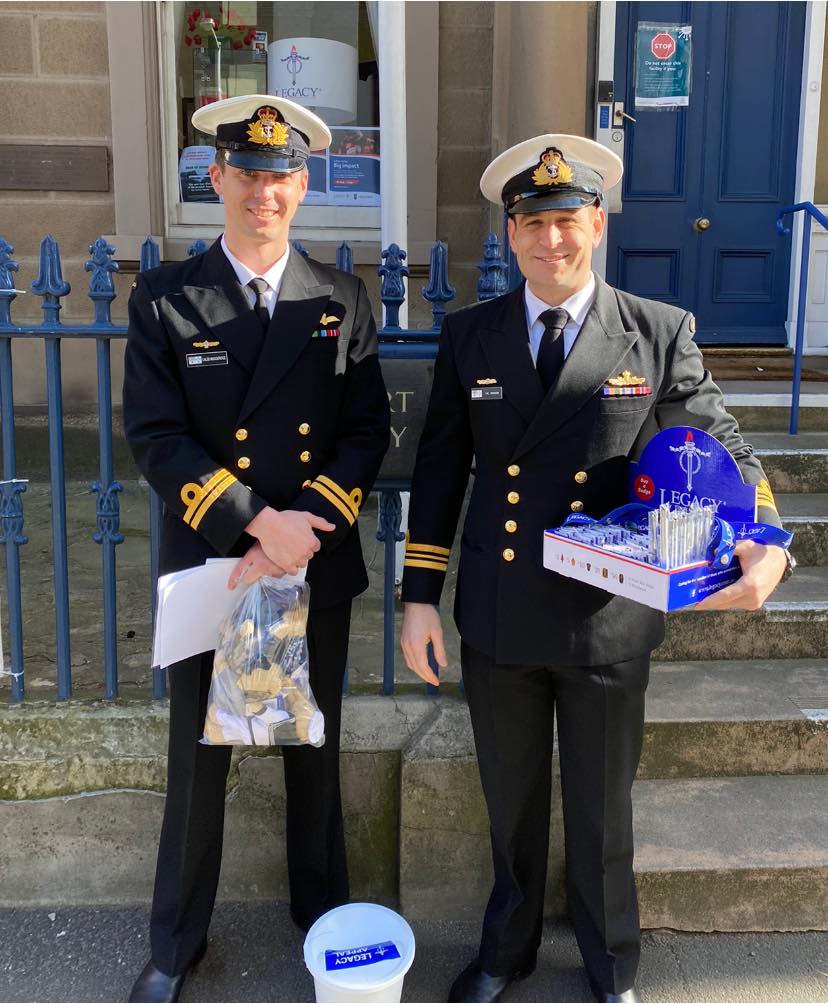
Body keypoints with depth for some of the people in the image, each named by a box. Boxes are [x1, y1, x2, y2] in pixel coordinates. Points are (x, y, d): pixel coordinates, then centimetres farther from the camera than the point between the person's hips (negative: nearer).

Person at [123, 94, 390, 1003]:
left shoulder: (341, 300, 0)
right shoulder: (165, 300, -4)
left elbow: (367, 430, -3)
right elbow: (156, 438, -11)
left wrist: (302, 527, -15)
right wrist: (256, 524, -19)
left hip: (318, 568, 2)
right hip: (209, 566, -1)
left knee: (315, 752, 18)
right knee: (196, 762, 12)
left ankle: (323, 914, 41)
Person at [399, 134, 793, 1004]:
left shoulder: (661, 334, -4)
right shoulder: (470, 336, 1)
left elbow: (717, 448, -3)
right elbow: (439, 470, 3)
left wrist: (763, 543, -22)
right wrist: (419, 596, 1)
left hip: (607, 622, -1)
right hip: (497, 621, 2)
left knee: (600, 809, 17)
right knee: (510, 802, 20)